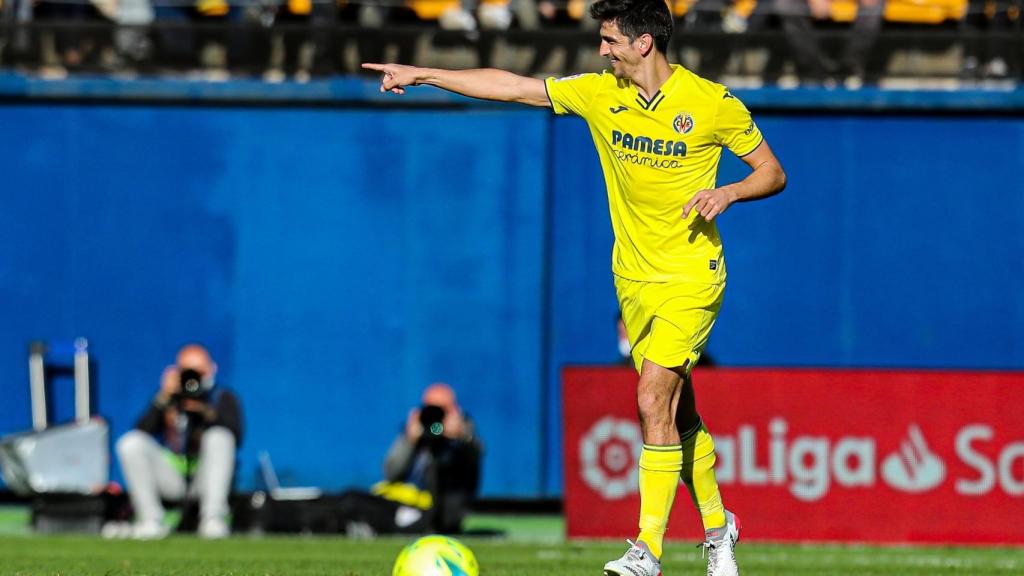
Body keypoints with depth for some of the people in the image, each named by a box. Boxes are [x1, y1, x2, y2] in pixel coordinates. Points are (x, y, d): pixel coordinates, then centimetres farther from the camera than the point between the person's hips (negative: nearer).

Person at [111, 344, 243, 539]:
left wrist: (207, 412, -20)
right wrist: (163, 399, -12)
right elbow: (142, 433, -5)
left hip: (206, 477, -2)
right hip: (172, 477, 2)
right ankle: (151, 521, -23)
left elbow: (235, 438, -10)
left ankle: (213, 519, -35)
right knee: (130, 443, -19)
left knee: (219, 437, -30)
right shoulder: (167, 397, 12)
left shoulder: (223, 399, 9)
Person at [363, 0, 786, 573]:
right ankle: (716, 526, 28)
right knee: (677, 412, 10)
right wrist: (423, 74, 7)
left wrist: (729, 192, -22)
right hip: (634, 277, 5)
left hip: (691, 276, -5)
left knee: (654, 401, -16)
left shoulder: (713, 103, -11)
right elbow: (513, 86, 7)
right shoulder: (600, 94, 1)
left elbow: (773, 172, -2)